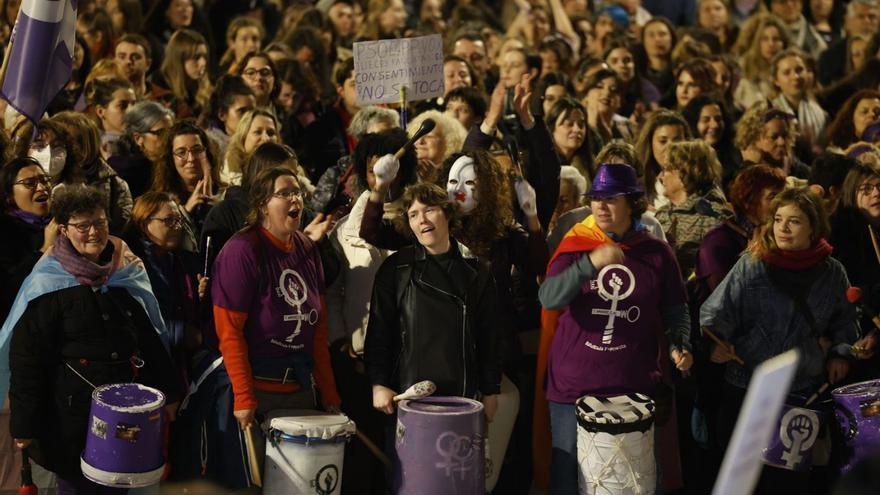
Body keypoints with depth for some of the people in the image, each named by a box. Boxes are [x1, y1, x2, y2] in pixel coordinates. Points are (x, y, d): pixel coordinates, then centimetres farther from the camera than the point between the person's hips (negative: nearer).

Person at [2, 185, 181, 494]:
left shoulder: (127, 273, 5)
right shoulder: (47, 284, -11)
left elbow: (149, 335, 14)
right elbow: (26, 357, -12)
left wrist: (168, 391, 12)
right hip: (73, 408, -5)